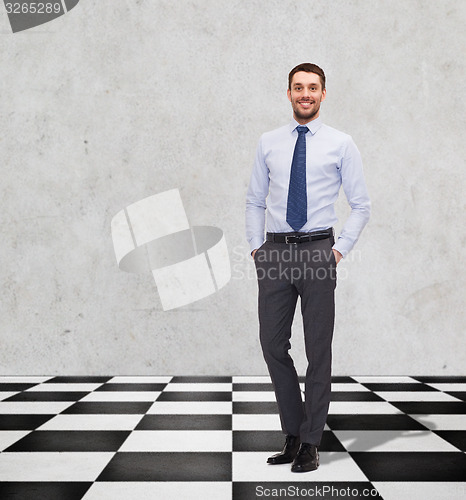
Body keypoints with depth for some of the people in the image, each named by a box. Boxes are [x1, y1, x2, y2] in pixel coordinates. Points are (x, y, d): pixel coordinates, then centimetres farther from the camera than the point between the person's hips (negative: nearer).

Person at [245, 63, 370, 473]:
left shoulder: (341, 144, 4)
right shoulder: (268, 143, 11)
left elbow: (361, 205, 6)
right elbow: (255, 201, 17)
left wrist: (341, 249, -3)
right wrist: (255, 247, 7)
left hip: (318, 250, -2)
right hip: (274, 252, 3)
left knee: (318, 348, 3)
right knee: (273, 344, 4)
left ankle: (310, 443, 15)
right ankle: (293, 433, 21)